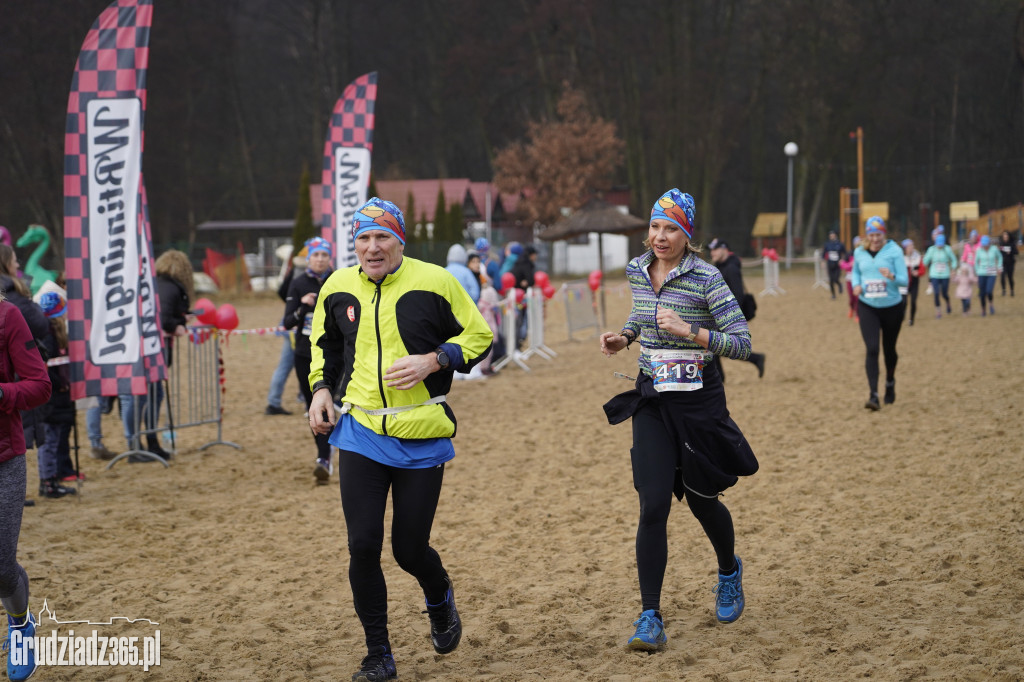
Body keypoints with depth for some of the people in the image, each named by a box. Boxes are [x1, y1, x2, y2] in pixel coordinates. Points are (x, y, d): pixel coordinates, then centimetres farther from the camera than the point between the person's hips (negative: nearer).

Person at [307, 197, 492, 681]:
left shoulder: (434, 282, -6)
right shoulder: (338, 288, 5)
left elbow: (478, 336, 2)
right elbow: (325, 345, 23)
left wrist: (432, 360, -13)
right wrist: (321, 390, 7)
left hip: (421, 438, -2)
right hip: (360, 432, 2)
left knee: (410, 550, 1)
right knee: (363, 545, -6)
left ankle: (440, 602, 37)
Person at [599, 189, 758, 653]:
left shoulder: (706, 278, -14)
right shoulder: (637, 271, 2)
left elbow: (742, 344, -16)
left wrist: (689, 331, -27)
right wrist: (624, 337, 4)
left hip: (698, 400, -3)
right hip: (652, 400, 3)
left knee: (701, 501, 12)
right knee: (653, 506, -8)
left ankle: (729, 572, 45)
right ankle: (650, 618, -5)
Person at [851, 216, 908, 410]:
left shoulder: (894, 251, -9)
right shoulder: (859, 253, 1)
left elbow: (904, 280, -11)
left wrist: (892, 276, -33)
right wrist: (856, 284, -1)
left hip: (892, 307, -1)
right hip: (867, 307, 1)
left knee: (889, 349, 14)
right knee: (871, 349, -14)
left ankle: (890, 382, 42)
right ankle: (873, 395, -17)